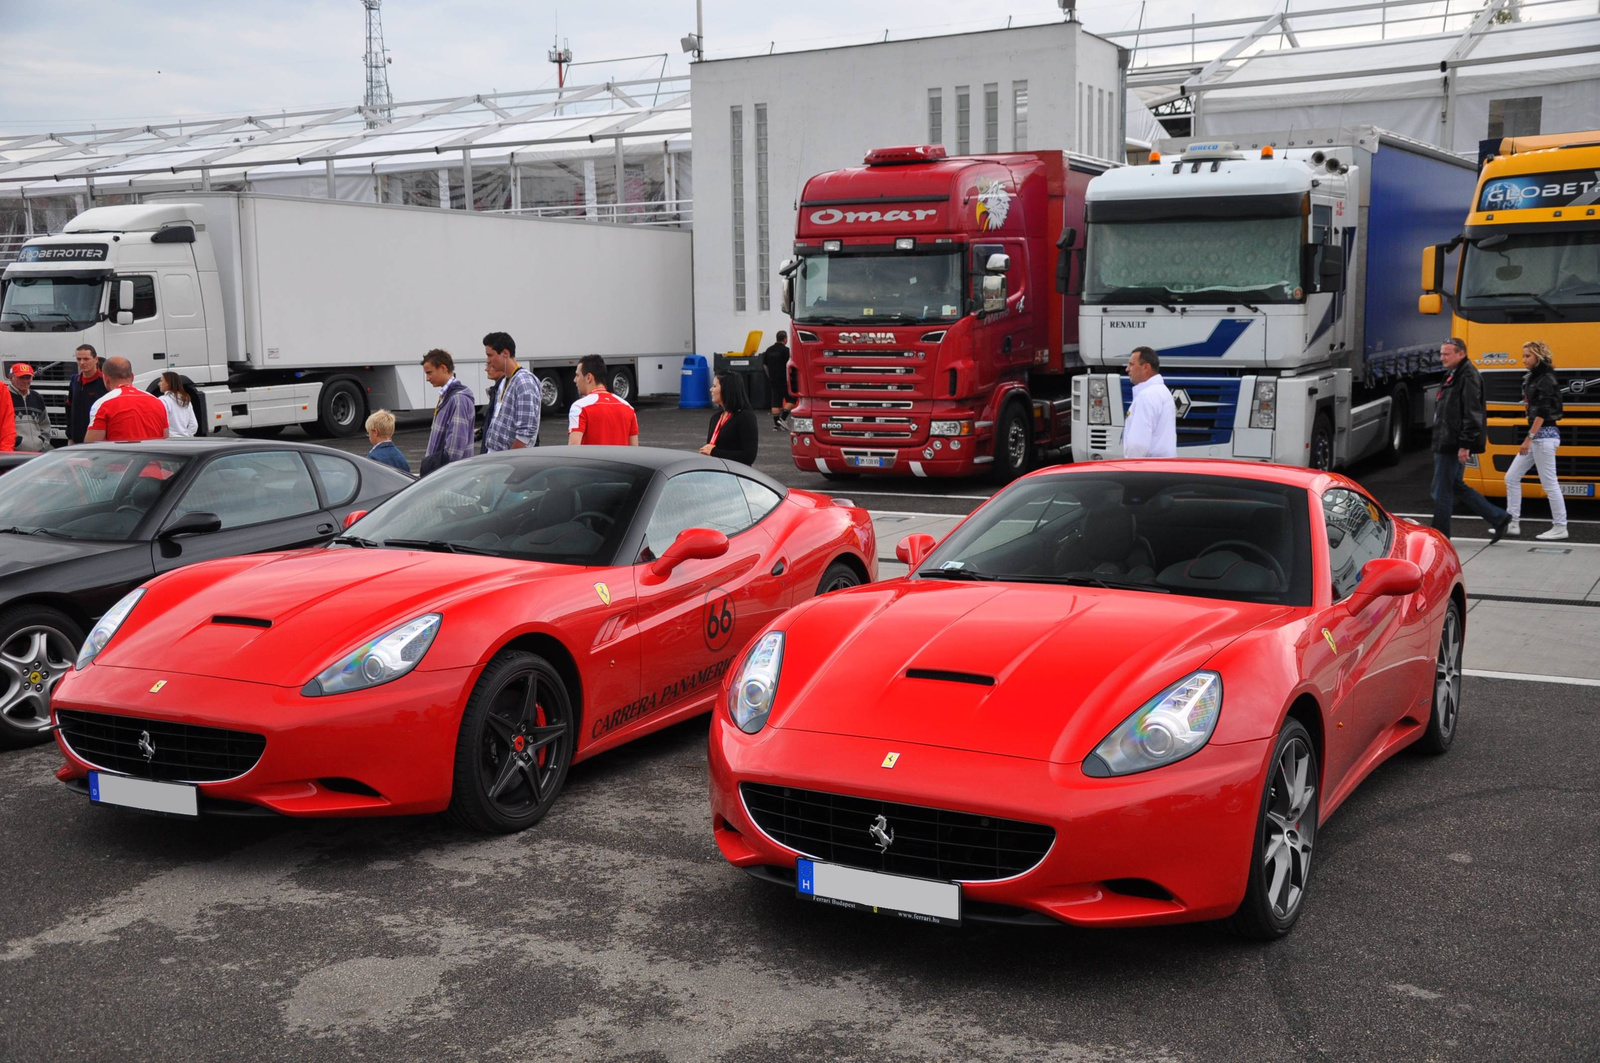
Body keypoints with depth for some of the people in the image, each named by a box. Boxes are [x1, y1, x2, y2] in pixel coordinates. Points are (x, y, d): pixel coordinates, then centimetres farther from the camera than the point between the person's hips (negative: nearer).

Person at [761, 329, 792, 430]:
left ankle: (776, 424, 3)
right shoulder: (785, 350, -10)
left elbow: (765, 365, 14)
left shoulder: (769, 350, 9)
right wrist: (789, 379, -6)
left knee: (775, 403, 5)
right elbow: (788, 365, -14)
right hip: (784, 380, -6)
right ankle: (782, 418, -7)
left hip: (773, 380, 6)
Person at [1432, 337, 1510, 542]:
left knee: (1442, 491, -4)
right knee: (1456, 487, 15)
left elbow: (1472, 415, -20)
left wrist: (1465, 445, -23)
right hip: (1445, 444, 11)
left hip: (1453, 445, -11)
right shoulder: (1452, 376, 17)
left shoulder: (1468, 377, -14)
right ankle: (1499, 519, 21)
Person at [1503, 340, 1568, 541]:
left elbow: (1543, 412, -19)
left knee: (1549, 483, -5)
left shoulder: (1546, 380, -13)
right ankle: (1513, 523, 13)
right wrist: (1530, 438, 15)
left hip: (1544, 436, -10)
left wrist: (1529, 438, -21)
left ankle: (1560, 528, 3)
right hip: (1536, 436, 10)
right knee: (1512, 477, 9)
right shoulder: (1532, 378, 14)